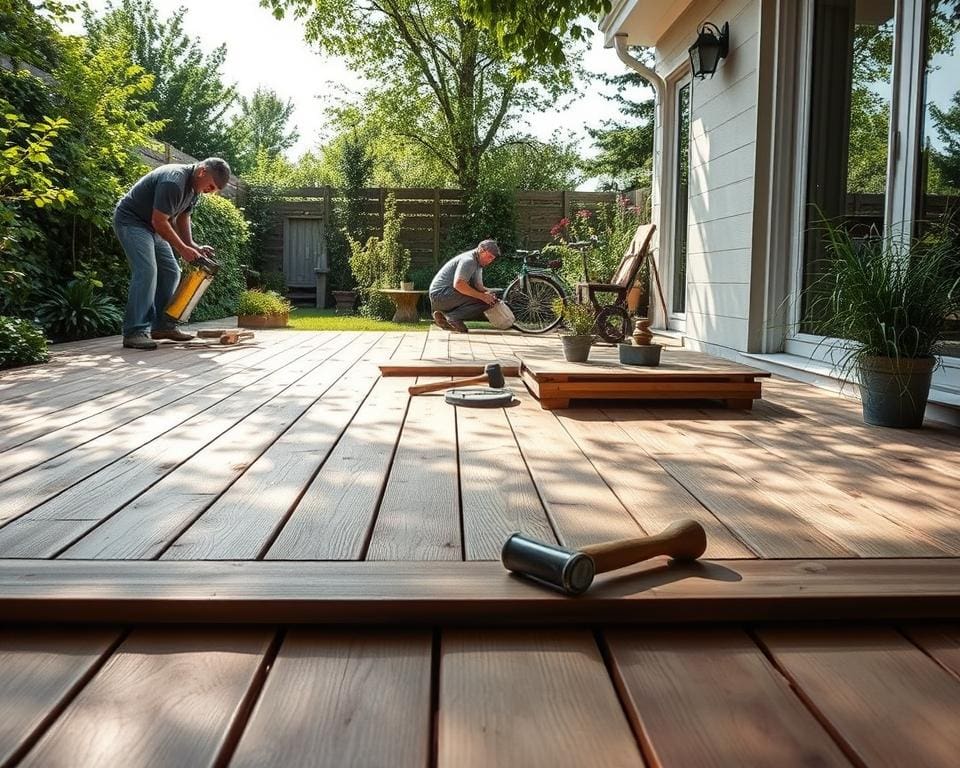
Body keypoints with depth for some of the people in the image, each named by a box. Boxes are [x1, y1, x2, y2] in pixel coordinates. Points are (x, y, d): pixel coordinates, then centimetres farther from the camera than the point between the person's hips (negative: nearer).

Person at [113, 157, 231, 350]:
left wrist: (193, 246, -4)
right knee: (146, 271, -23)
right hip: (131, 220, -10)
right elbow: (159, 221, -28)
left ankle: (162, 326, 11)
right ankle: (135, 332, -24)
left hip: (151, 226, 10)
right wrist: (183, 249, -23)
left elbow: (182, 218, 10)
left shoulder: (195, 187, 2)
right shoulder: (173, 181, -29)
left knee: (171, 272, 6)